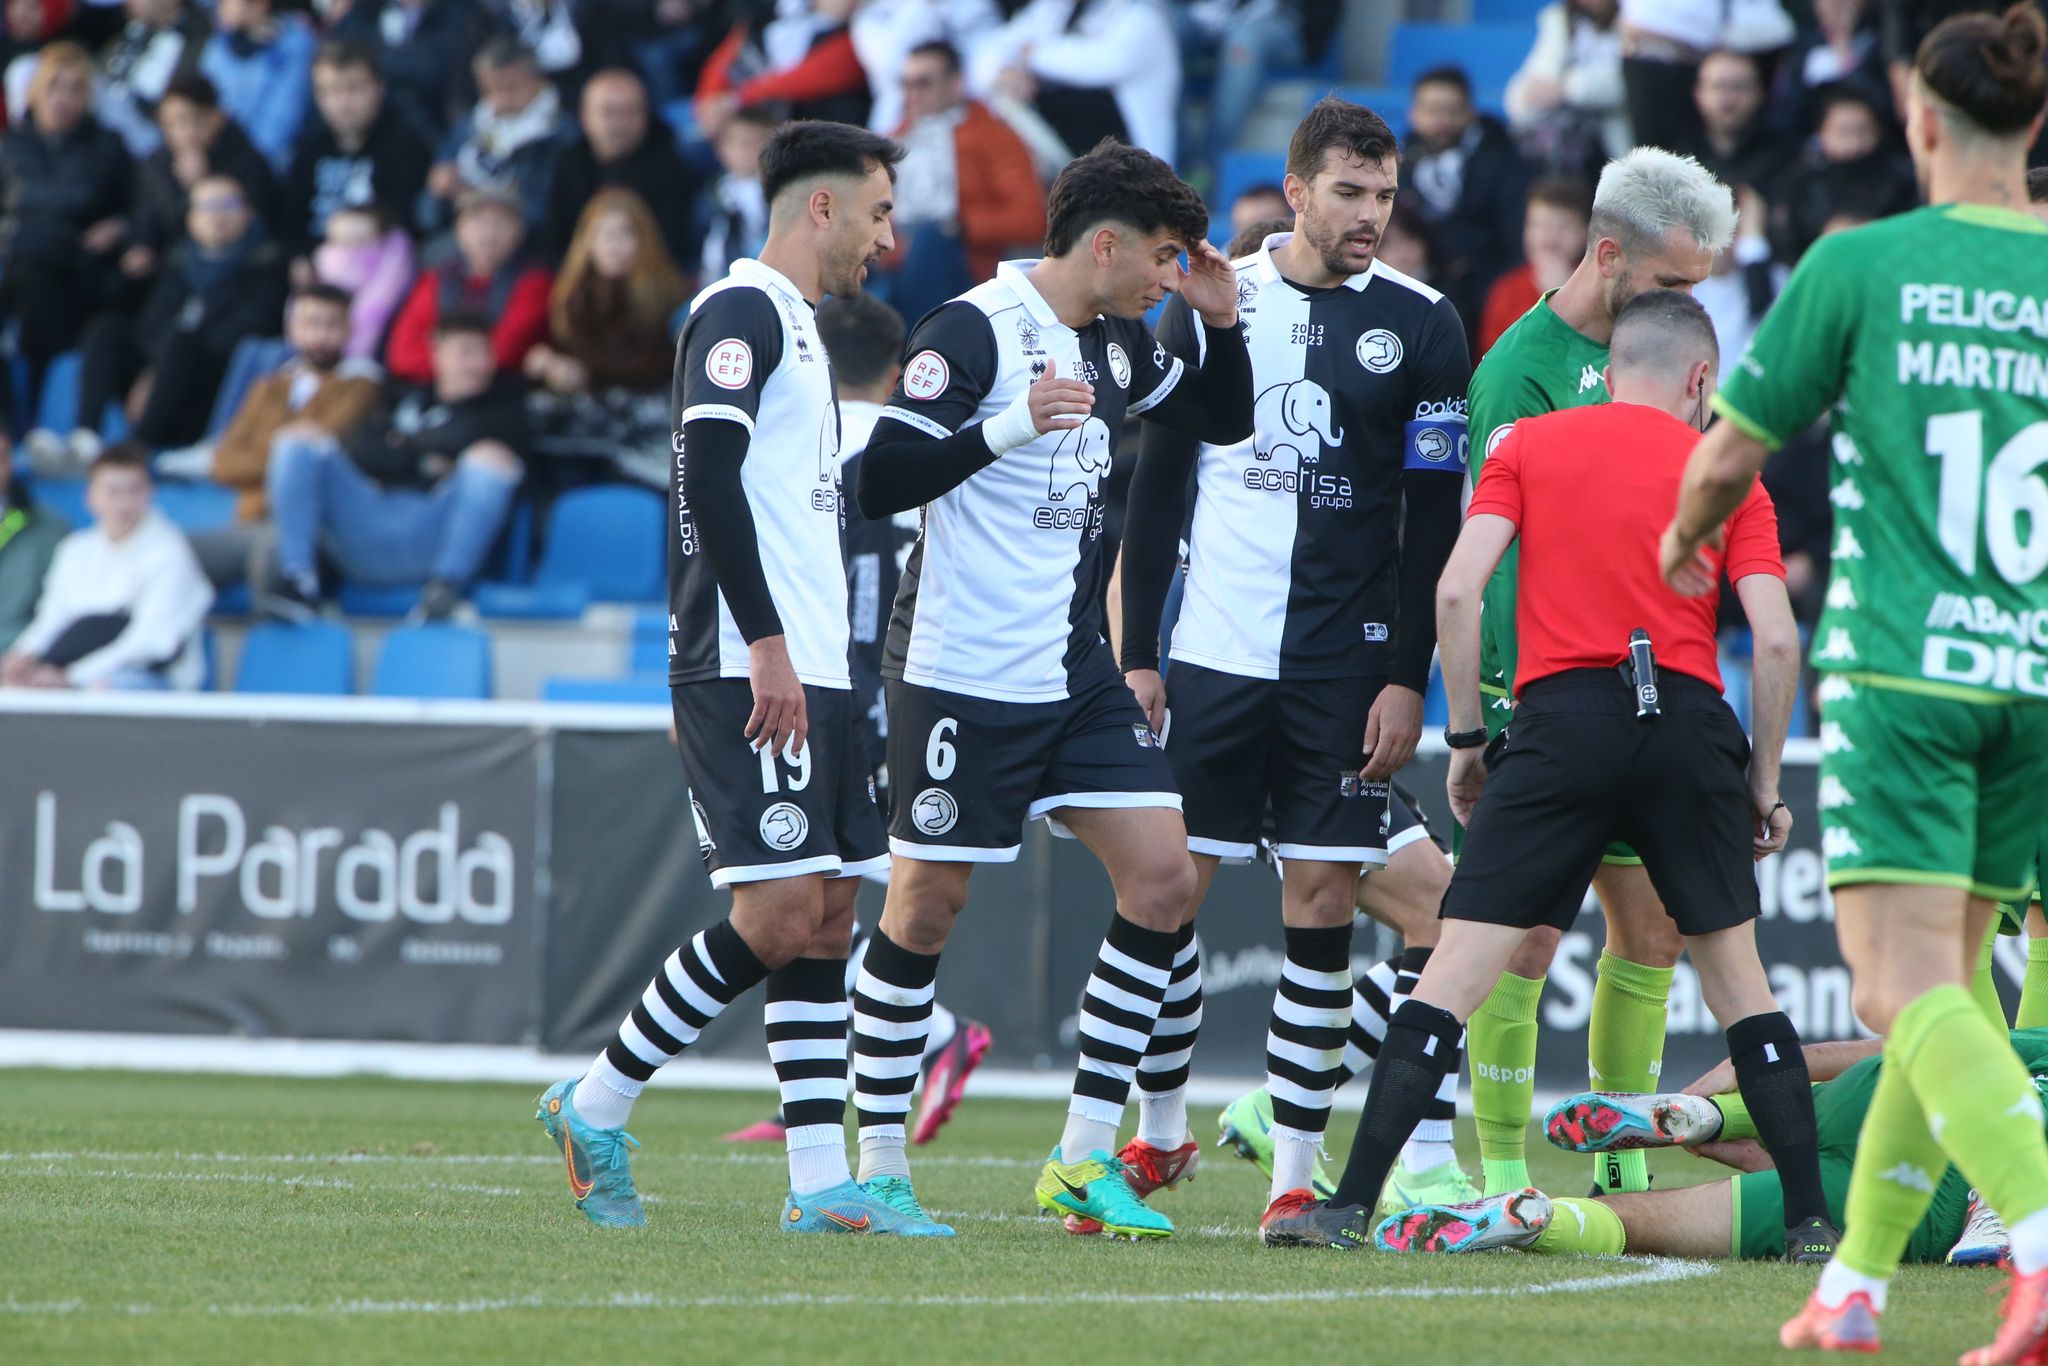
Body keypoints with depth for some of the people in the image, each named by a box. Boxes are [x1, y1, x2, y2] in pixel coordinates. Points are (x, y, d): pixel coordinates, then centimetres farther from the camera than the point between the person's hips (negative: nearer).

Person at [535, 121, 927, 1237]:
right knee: (781, 911, -13)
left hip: (807, 667, 10)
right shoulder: (743, 310, -8)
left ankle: (822, 1182, 3)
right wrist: (766, 646, -23)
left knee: (830, 908, 4)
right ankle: (596, 1106, -2)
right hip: (748, 670, -10)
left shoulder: (795, 327, 23)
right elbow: (708, 477, -19)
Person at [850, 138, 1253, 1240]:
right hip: (962, 676, -8)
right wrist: (1011, 426, -29)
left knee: (1163, 879, -2)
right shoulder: (973, 331, -13)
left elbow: (1222, 421, 25)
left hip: (1076, 674, 8)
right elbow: (876, 481, -19)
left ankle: (1084, 1158, 3)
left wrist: (1221, 324, 7)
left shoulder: (1117, 343, 11)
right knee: (925, 907, -1)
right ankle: (876, 1162, 13)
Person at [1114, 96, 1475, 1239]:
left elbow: (1434, 519, 0)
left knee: (1323, 904, -3)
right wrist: (1135, 652, 5)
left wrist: (1407, 678, -7)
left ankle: (1297, 1172, 2)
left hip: (1344, 669, -1)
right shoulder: (1212, 305, 6)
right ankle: (1157, 1133, 18)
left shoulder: (1421, 326, 2)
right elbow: (1156, 487, 10)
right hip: (1209, 658, 1)